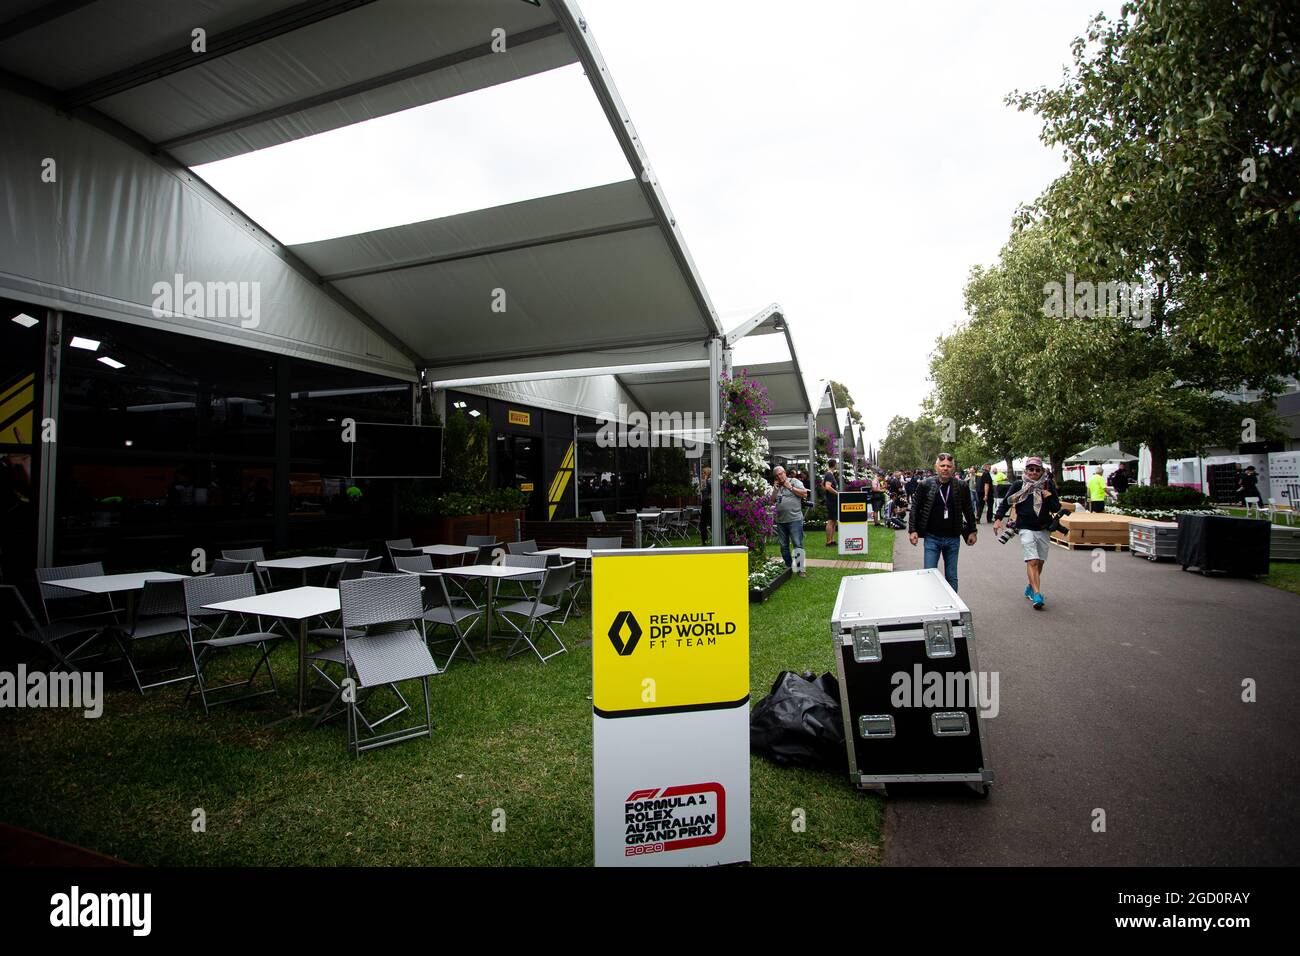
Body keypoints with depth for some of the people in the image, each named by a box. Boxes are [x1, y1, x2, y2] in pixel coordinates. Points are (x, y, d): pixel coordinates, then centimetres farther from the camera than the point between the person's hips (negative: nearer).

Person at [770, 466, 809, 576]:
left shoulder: (794, 481, 3)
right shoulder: (776, 486, 17)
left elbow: (804, 494, -7)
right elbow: (771, 500, 12)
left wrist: (790, 487, -8)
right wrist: (775, 489, 0)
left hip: (794, 519, -5)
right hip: (780, 520, 6)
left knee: (798, 545, -8)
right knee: (784, 546, 11)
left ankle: (801, 569, -4)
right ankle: (788, 567, 22)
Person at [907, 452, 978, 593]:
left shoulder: (961, 487, -1)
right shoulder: (925, 485, -5)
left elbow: (968, 510, 10)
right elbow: (915, 508, -1)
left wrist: (972, 531, 9)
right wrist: (912, 530, -7)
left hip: (953, 539, 2)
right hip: (932, 538, -1)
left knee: (952, 577, 11)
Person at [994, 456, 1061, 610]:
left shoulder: (1048, 485, 4)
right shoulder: (1019, 485, -2)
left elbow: (1056, 508, 7)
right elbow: (1006, 502, 3)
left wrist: (1049, 497, -12)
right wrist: (998, 519, -6)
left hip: (1043, 529, 4)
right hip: (1026, 528, -4)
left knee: (1039, 562, 13)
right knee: (1032, 561, -15)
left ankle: (1030, 588, 32)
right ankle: (1037, 595, -19)